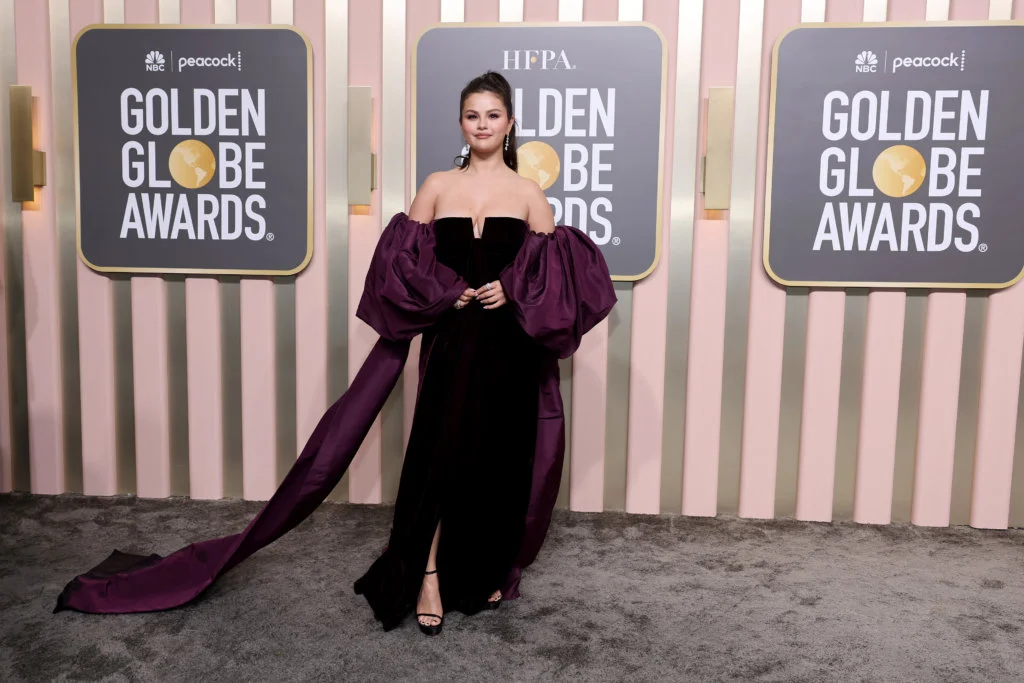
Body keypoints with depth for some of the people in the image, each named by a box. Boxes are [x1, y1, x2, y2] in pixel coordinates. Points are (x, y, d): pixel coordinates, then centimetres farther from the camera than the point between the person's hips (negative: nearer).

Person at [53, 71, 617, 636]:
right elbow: (402, 257, 6)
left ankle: (490, 569, 24)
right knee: (439, 451, -4)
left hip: (510, 345, 1)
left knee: (500, 458, 6)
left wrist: (512, 292, -11)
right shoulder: (437, 186, 7)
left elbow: (559, 270, 4)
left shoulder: (528, 194, 6)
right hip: (449, 340, 0)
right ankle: (429, 577, 7)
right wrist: (446, 293, -7)